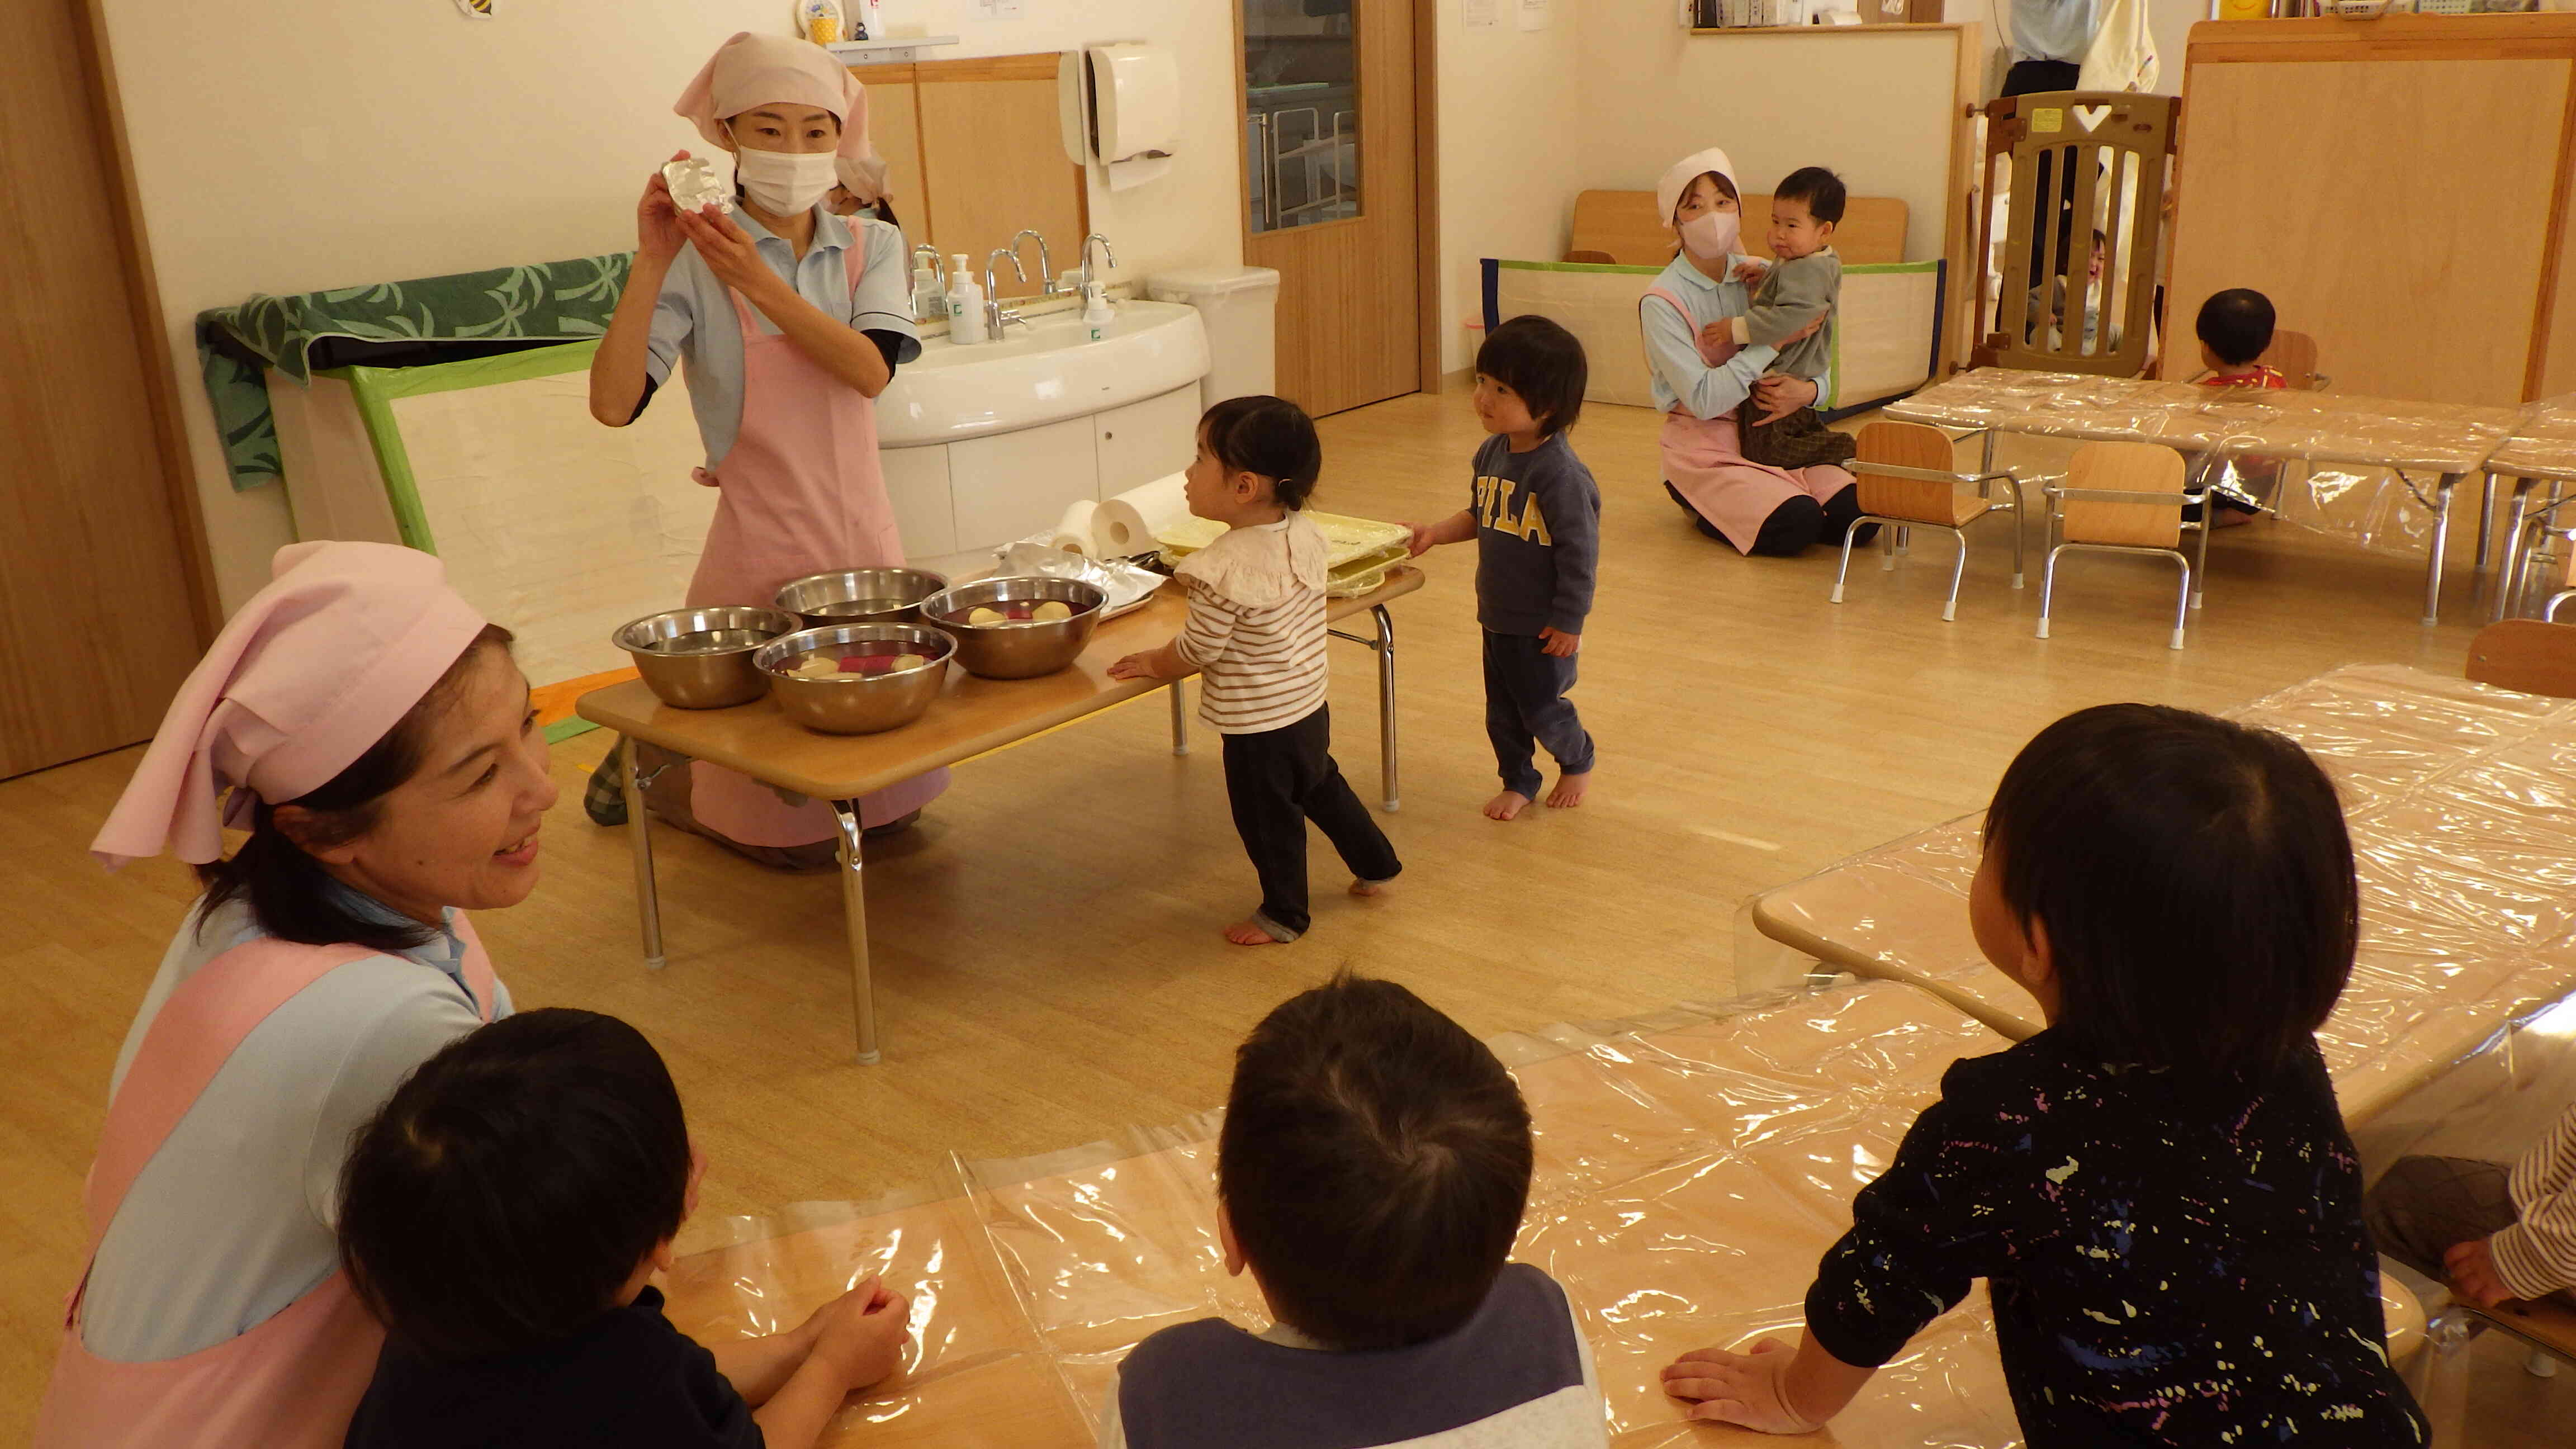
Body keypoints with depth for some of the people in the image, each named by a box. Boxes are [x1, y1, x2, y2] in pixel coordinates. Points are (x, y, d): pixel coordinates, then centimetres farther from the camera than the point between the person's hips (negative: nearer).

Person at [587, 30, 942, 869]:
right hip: (761, 551, -4)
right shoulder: (694, 263, -9)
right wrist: (651, 264, -26)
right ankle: (647, 766, 31)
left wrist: (755, 280, -27)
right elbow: (613, 404, -20)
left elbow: (871, 369, -17)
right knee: (792, 833, 4)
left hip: (865, 538, 5)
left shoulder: (872, 247, 1)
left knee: (892, 806, 18)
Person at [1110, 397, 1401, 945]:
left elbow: (1197, 651, -18)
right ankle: (1376, 865, 44)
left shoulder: (1226, 571, -30)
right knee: (1321, 787, 29)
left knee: (1268, 821, 13)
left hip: (1258, 725, -8)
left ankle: (1284, 914, 31)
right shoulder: (1306, 535, -7)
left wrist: (1154, 664, 2)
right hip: (1310, 706, 8)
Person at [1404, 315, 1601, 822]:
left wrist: (1568, 623, -18)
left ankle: (1578, 762, 38)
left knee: (1542, 708, 9)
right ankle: (1518, 782, 37)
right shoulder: (1493, 453, -2)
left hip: (1544, 626, -7)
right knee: (1502, 711, 17)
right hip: (1497, 615, 7)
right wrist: (1436, 532, -1)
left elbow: (1580, 552, -22)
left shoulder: (1561, 474, -26)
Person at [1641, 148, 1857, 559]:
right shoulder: (1661, 302, -12)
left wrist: (1807, 390, -17)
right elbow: (1704, 399, -21)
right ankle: (1702, 508, 3)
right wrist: (1777, 339, -20)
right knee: (1797, 526, -26)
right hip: (1705, 450, -6)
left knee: (1859, 515, -14)